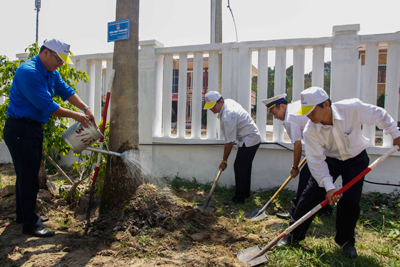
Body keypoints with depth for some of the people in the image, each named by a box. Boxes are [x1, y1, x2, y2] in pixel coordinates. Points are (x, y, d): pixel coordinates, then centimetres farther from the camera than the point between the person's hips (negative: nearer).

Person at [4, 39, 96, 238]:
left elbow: (65, 91, 9)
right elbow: (47, 106, -23)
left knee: (27, 174, 17)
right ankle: (30, 224, 4)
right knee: (28, 177, -5)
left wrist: (86, 109, -5)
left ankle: (24, 215, 31)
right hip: (20, 129, -10)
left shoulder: (51, 72, 9)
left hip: (34, 128, 10)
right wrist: (76, 116, -16)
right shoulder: (29, 72, -21)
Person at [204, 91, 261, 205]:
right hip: (253, 137, 11)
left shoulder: (227, 117, -28)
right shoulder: (229, 101, 1)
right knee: (245, 167, 17)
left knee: (239, 167, -8)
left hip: (249, 141, -11)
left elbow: (229, 142, -22)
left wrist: (224, 160, -11)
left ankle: (238, 198, 1)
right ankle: (245, 193, 30)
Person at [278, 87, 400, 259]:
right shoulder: (310, 131, -26)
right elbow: (316, 161, -24)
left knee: (350, 200, -8)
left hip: (356, 159, 0)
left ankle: (346, 241, 17)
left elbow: (380, 116, -10)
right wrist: (328, 186, -30)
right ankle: (295, 234, 10)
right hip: (329, 160, 1)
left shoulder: (352, 108, -29)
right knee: (311, 194, -7)